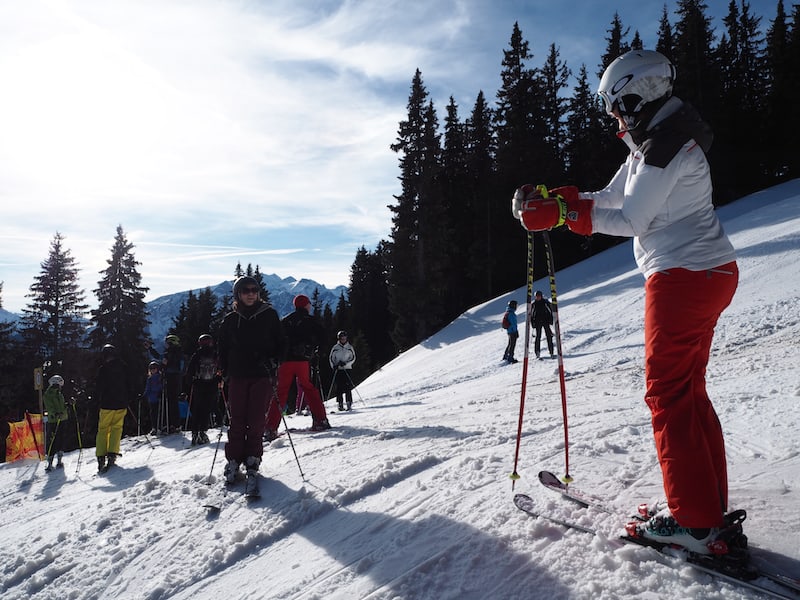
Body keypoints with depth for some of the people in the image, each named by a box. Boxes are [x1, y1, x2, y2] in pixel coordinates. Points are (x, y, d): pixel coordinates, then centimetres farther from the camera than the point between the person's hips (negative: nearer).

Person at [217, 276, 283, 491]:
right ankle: (233, 461, 12)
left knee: (256, 421, -2)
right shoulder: (230, 320, 9)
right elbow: (222, 349, 15)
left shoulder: (269, 315, 5)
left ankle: (252, 461, 8)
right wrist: (224, 372, 4)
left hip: (262, 376, -1)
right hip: (238, 376, 1)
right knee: (237, 420, 2)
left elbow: (280, 342, 8)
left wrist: (273, 362, -6)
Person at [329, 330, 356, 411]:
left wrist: (345, 363, -9)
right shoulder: (335, 347, 6)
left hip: (347, 369, 0)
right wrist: (334, 366, -6)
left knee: (348, 387, -7)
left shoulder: (350, 347, 6)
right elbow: (331, 358, 10)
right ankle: (340, 404, 4)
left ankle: (349, 404, -3)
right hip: (338, 370, 0)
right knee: (339, 388, -3)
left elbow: (353, 358, 6)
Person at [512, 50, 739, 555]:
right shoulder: (654, 141, 17)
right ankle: (710, 508, 21)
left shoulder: (664, 145, -16)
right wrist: (552, 197, 5)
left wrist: (561, 213, -12)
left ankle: (694, 522, 4)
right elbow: (609, 198, 17)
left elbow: (630, 219, -16)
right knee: (689, 391, 14)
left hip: (683, 277, -11)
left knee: (668, 394, -4)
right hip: (710, 273, 11)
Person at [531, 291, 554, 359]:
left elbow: (550, 311, 5)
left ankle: (551, 352, 1)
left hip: (546, 321, -1)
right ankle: (537, 352, 0)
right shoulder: (534, 304, 6)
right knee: (538, 337, -4)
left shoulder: (545, 302, 1)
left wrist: (551, 320, -4)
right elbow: (531, 314, 11)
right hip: (538, 322, 1)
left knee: (549, 336, -3)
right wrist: (533, 322, 2)